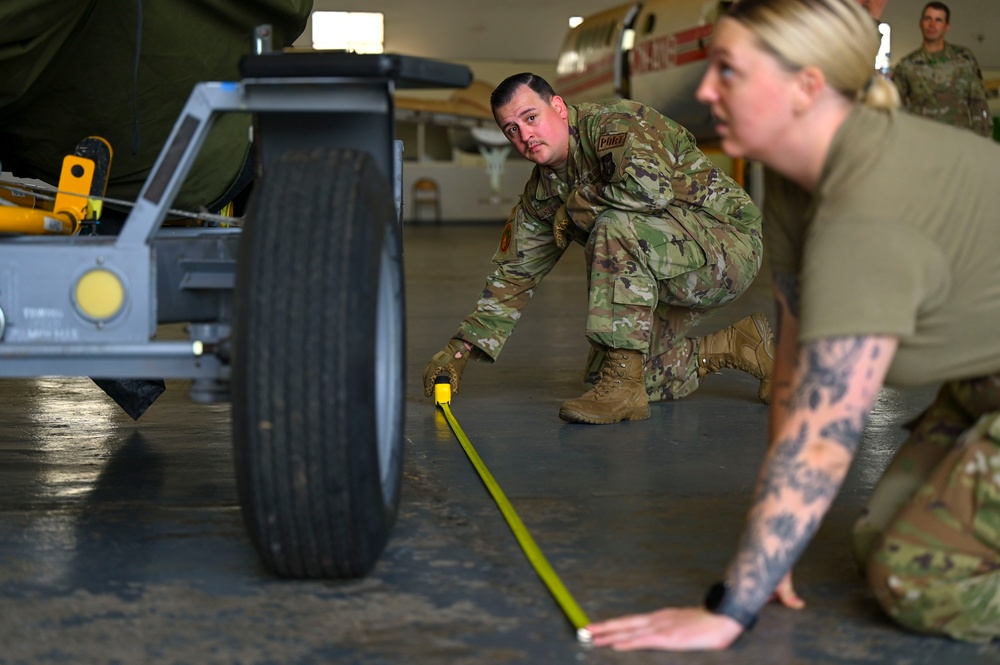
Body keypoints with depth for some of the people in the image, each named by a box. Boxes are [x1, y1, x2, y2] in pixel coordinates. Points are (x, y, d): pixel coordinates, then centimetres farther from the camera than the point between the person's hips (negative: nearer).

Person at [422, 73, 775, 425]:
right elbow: (514, 273, 12)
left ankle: (624, 387, -26)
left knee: (614, 227, -32)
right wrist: (460, 349, 6)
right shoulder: (541, 192, 6)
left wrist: (578, 205, -20)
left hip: (728, 243, -9)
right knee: (602, 372, 0)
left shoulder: (612, 122, -18)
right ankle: (736, 346, 17)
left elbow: (650, 187, -38)